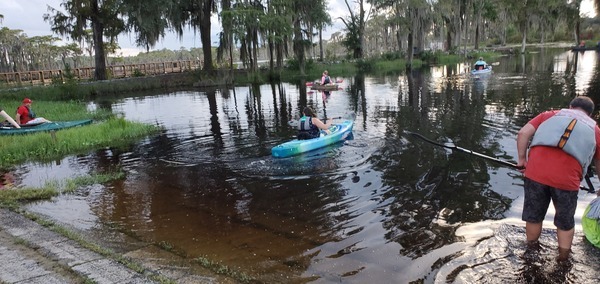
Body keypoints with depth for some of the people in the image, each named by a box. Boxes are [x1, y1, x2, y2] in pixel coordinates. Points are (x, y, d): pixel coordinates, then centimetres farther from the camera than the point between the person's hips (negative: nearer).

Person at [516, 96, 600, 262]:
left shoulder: (549, 115, 20)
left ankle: (531, 248, 39)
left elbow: (523, 133, 6)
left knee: (533, 216, 20)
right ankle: (563, 257, 34)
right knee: (565, 222, 21)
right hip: (567, 179, -1)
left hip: (536, 172, 1)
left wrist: (522, 159, 13)